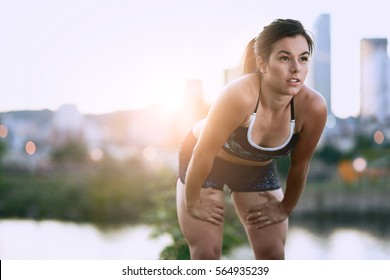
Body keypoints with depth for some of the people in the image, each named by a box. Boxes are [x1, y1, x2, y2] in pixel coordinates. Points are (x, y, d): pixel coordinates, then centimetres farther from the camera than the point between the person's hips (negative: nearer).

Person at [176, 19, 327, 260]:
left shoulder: (313, 106, -28)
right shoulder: (240, 95, -39)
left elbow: (300, 164, -10)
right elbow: (203, 153, -27)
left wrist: (285, 208, 1)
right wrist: (192, 202, -16)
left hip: (259, 168, 4)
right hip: (203, 163, -3)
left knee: (273, 255, -1)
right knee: (206, 254, -6)